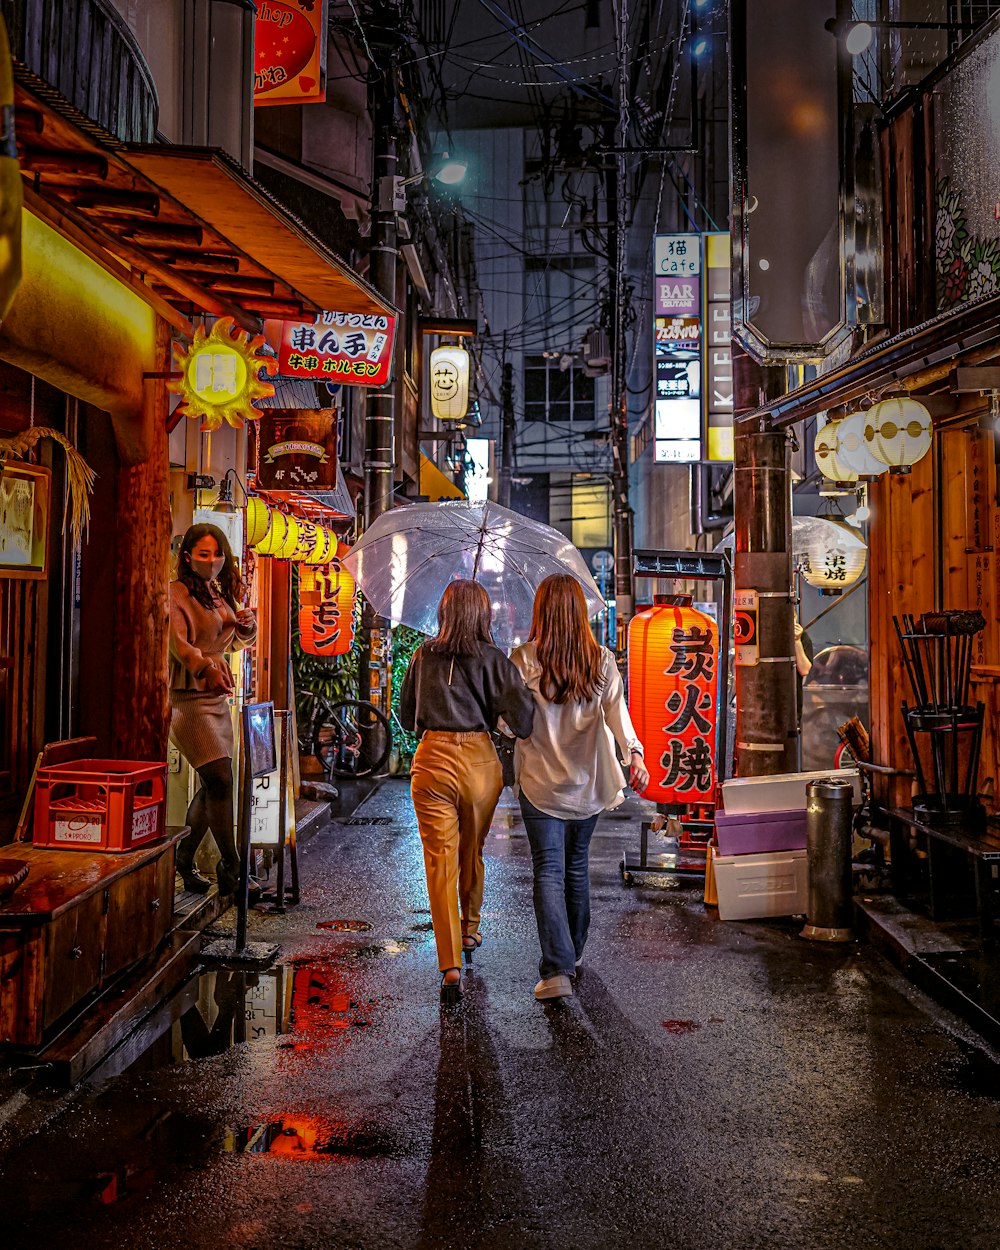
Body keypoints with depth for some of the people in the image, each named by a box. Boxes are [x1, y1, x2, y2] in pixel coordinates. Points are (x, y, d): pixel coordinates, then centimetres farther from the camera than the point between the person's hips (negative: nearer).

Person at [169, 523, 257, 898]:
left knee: (212, 786, 10)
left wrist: (247, 624, 4)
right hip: (187, 697, -8)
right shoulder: (176, 593, -8)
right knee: (220, 780, -13)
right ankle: (232, 869, -5)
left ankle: (184, 862, 24)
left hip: (217, 696, 8)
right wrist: (206, 667, -41)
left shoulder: (221, 594, 16)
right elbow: (178, 642, -23)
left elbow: (236, 642, 27)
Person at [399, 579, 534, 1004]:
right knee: (472, 853, 22)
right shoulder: (492, 659, -4)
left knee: (440, 861, 0)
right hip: (479, 760, 0)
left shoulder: (423, 656, 4)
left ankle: (451, 965, -8)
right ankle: (469, 931, 43)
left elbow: (406, 717, 14)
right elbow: (522, 715, -14)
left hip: (433, 759, 0)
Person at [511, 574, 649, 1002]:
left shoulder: (524, 658, -9)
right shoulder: (602, 660, -1)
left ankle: (557, 971, -13)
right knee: (577, 865, 20)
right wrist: (633, 752, -26)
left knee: (549, 873, -2)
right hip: (587, 784, 4)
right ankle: (575, 952, 35)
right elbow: (616, 710, -16)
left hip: (541, 784, -3)